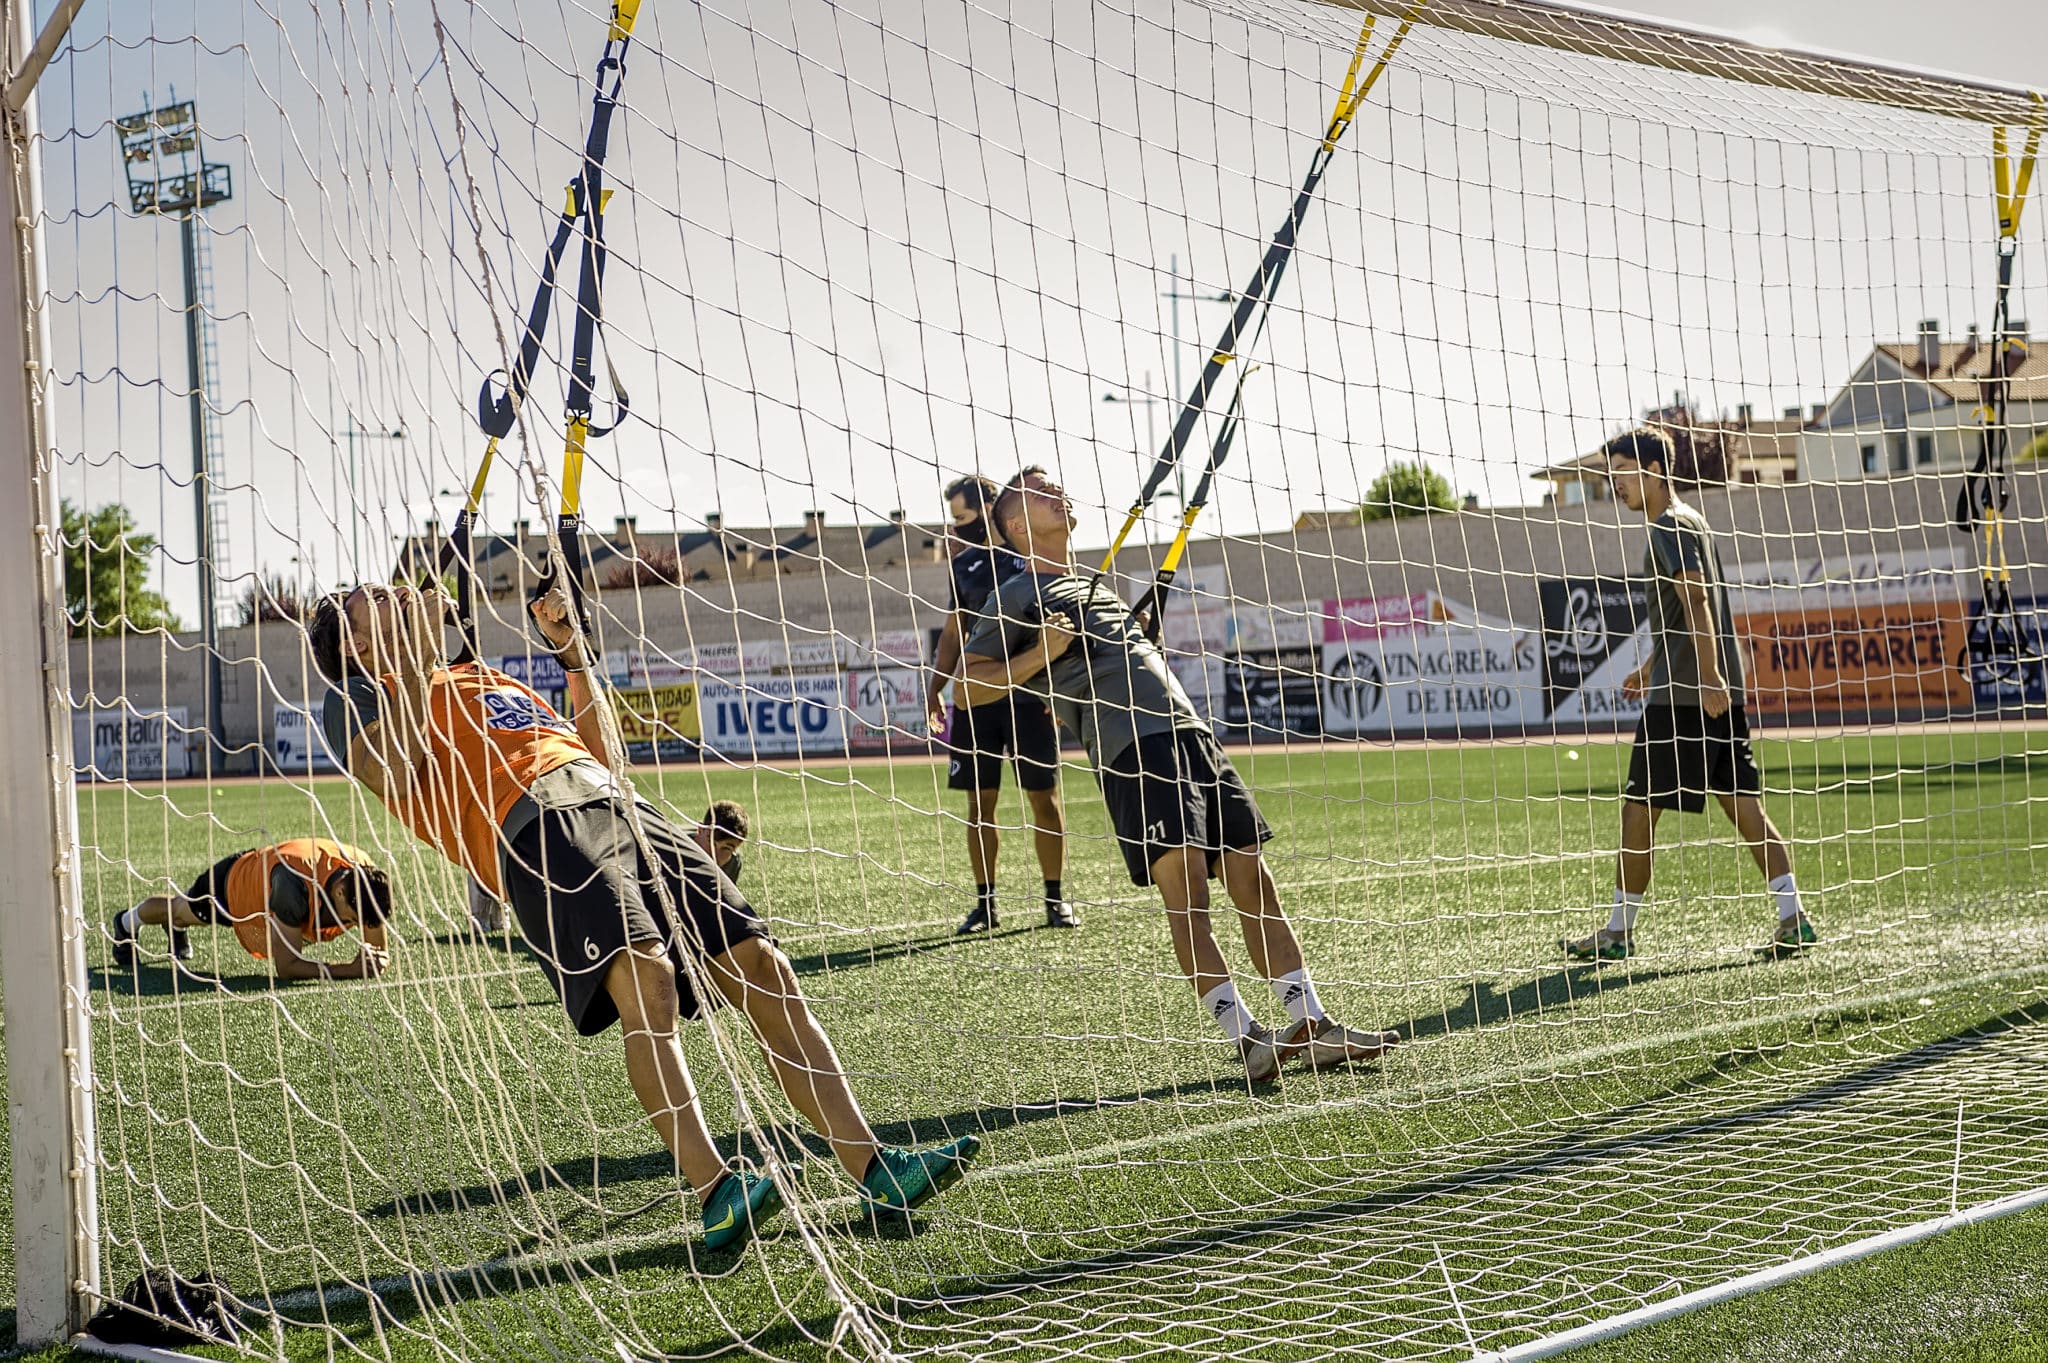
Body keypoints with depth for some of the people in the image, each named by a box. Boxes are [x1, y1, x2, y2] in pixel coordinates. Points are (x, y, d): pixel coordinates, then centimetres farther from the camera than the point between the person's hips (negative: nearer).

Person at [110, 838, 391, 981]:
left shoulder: (365, 876, -36)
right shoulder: (294, 883, -53)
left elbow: (381, 952, -26)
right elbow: (286, 967, -51)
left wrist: (374, 962, -50)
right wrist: (351, 969, -61)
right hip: (234, 881, -4)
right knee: (183, 909, 31)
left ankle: (175, 927, 73)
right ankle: (127, 923, 64)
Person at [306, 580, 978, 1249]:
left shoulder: (482, 678, 39)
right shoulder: (357, 696, 19)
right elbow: (393, 777, -4)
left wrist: (571, 648, 29)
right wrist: (421, 654, 0)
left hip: (619, 808, 7)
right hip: (534, 824, -7)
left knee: (762, 967, -7)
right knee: (644, 972, -32)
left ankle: (875, 1169, -9)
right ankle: (715, 1195, -36)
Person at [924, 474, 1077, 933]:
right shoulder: (964, 563, 12)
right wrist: (936, 686, 11)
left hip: (1027, 693, -4)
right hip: (973, 696, 4)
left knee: (1044, 796, 1)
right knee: (979, 801, 4)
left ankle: (1056, 899, 10)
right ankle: (985, 904, 11)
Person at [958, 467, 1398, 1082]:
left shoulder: (1092, 586, 31)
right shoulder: (1018, 596, 8)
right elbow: (969, 681, 3)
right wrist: (1040, 654, -8)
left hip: (1192, 733, 8)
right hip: (1133, 749, -8)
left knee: (1254, 884, 1)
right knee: (1185, 894, -19)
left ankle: (1314, 1028, 0)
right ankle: (1246, 1037, -23)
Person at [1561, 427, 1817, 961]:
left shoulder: (1670, 527, -9)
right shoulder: (1690, 521, 21)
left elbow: (1697, 603, -21)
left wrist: (1708, 675, -28)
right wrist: (1650, 666, 38)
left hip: (1683, 695, -10)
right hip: (1719, 689, 10)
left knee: (1639, 806, -2)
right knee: (1742, 803, 6)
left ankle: (1619, 930, 4)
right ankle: (1793, 917, 1)